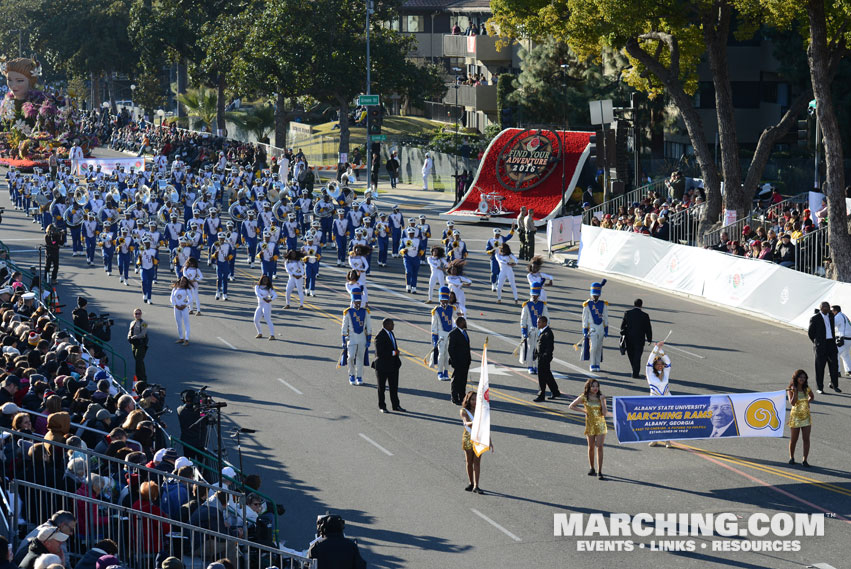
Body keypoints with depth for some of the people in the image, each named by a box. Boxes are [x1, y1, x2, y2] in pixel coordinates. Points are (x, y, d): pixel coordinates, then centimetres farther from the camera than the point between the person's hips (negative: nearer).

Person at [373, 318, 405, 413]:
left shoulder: (391, 333, 6)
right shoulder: (380, 336, -21)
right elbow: (379, 353, -26)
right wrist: (393, 353, -22)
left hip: (393, 365, 7)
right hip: (383, 366, -7)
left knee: (394, 386, 11)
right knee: (382, 387, 9)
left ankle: (396, 405, 18)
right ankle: (382, 406, 20)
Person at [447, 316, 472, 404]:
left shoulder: (464, 332, 12)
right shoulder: (453, 334, -16)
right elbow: (450, 349, -16)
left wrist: (469, 359, 15)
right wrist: (454, 361, -19)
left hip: (465, 362, 8)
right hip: (458, 362, -8)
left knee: (463, 380, 13)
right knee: (456, 380, 0)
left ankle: (462, 397, 22)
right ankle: (455, 398, 8)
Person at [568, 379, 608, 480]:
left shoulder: (601, 397, -2)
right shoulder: (584, 398, -4)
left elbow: (605, 413, -9)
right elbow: (571, 406, 4)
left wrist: (602, 401, -15)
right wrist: (583, 411, -3)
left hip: (601, 425, 0)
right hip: (590, 424, 1)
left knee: (599, 447, -9)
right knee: (591, 447, 9)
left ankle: (599, 472, -11)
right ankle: (592, 468, 27)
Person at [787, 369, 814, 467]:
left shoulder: (806, 389, 3)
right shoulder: (791, 390, -8)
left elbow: (812, 397, 22)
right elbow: (792, 403, -19)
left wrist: (808, 402, 3)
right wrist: (795, 391, -22)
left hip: (806, 416, 3)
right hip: (795, 415, -3)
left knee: (806, 439, -3)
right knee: (794, 439, 7)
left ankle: (804, 460, 1)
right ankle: (791, 457, 27)